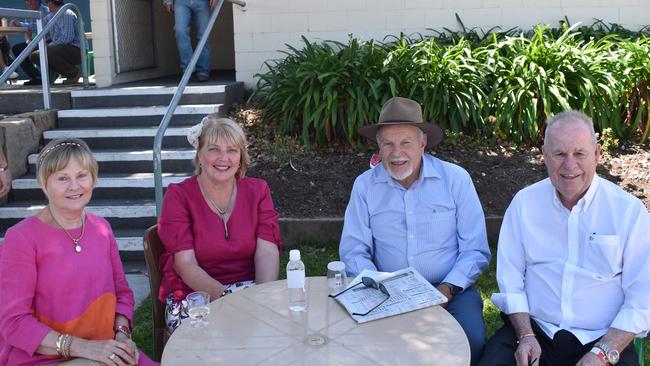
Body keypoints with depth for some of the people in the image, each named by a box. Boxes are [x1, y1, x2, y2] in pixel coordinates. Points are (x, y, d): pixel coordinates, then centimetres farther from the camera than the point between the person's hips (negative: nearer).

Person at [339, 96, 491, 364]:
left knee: (472, 340, -28)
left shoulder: (456, 180, -2)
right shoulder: (364, 186, 1)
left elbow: (475, 250, -2)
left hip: (449, 290, 0)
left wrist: (446, 290, -16)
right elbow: (354, 251, 1)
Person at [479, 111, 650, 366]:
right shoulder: (524, 202, 3)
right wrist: (526, 335, -7)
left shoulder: (629, 210, -3)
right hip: (533, 330, 1)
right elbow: (510, 278, 5)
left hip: (604, 340, 0)